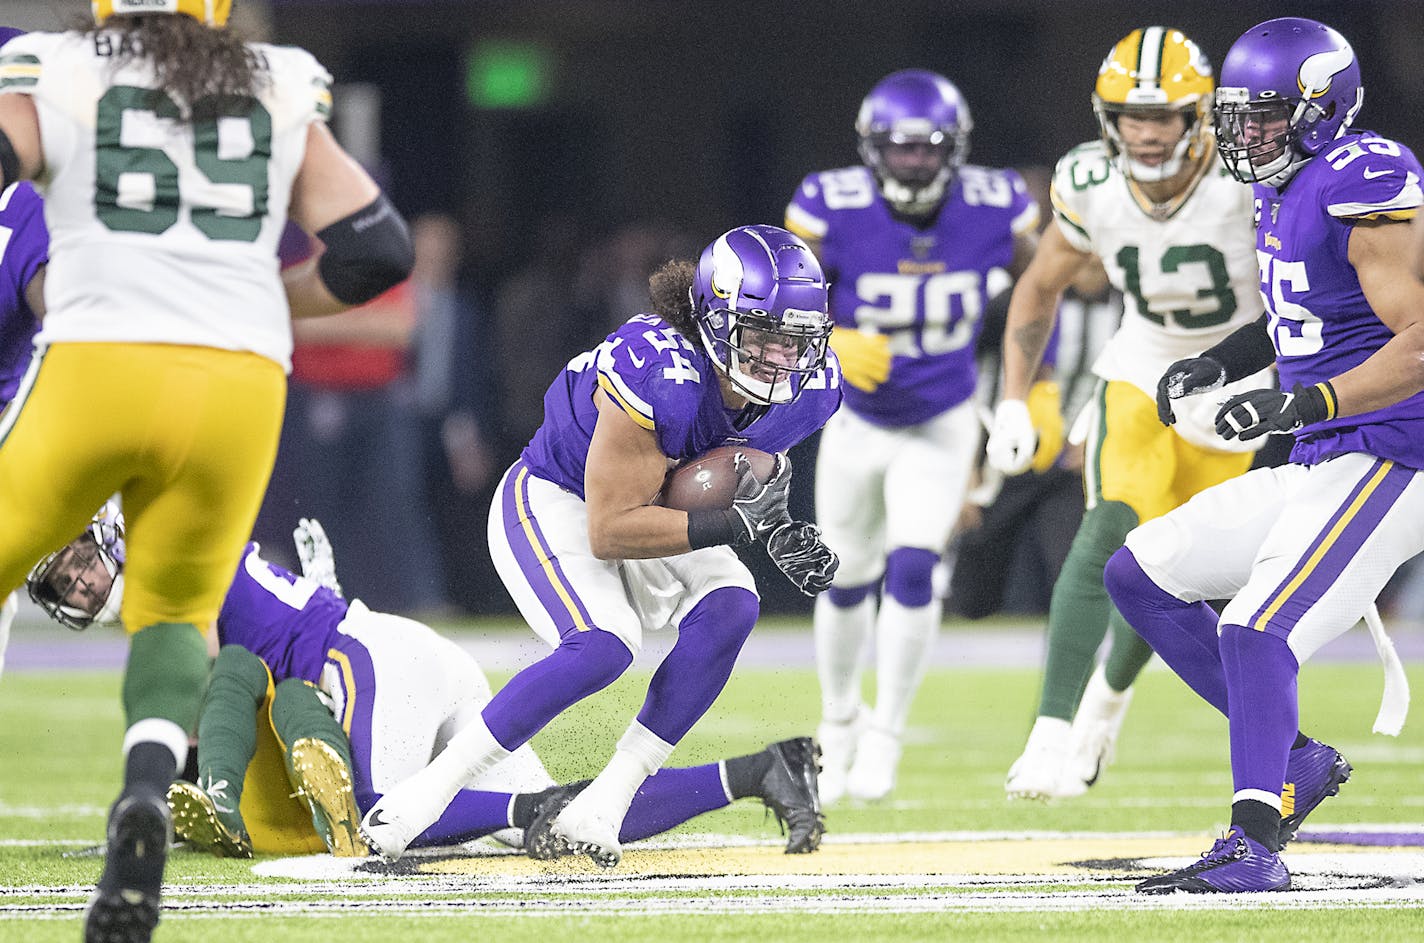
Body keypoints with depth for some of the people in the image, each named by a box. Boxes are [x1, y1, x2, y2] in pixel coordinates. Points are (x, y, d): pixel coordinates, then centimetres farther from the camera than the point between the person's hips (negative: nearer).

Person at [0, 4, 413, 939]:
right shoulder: (282, 96, 18)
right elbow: (377, 250, 13)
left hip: (98, 368, -2)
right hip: (241, 381, 2)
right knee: (173, 612, 19)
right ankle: (147, 793, -11)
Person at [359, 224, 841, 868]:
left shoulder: (810, 388, -15)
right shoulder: (659, 377, -37)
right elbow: (610, 532, -34)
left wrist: (779, 529, -11)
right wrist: (735, 526, -38)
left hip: (650, 514, 7)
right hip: (554, 505, -7)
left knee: (729, 608, -21)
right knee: (602, 646, -30)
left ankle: (600, 808, -17)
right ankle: (428, 790, -18)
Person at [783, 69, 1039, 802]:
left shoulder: (995, 211, -18)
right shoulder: (832, 211, -23)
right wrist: (835, 345, -36)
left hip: (942, 425, -1)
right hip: (858, 422, 1)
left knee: (913, 570, -17)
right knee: (849, 581, 15)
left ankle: (885, 736, -2)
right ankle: (839, 723, 39)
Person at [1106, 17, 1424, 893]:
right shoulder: (1289, 189, 12)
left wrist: (1305, 403, -31)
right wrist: (1218, 361, 13)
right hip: (1321, 466, 10)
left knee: (1257, 632, -22)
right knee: (1141, 575, 11)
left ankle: (1253, 847, -23)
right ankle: (1293, 757, 12)